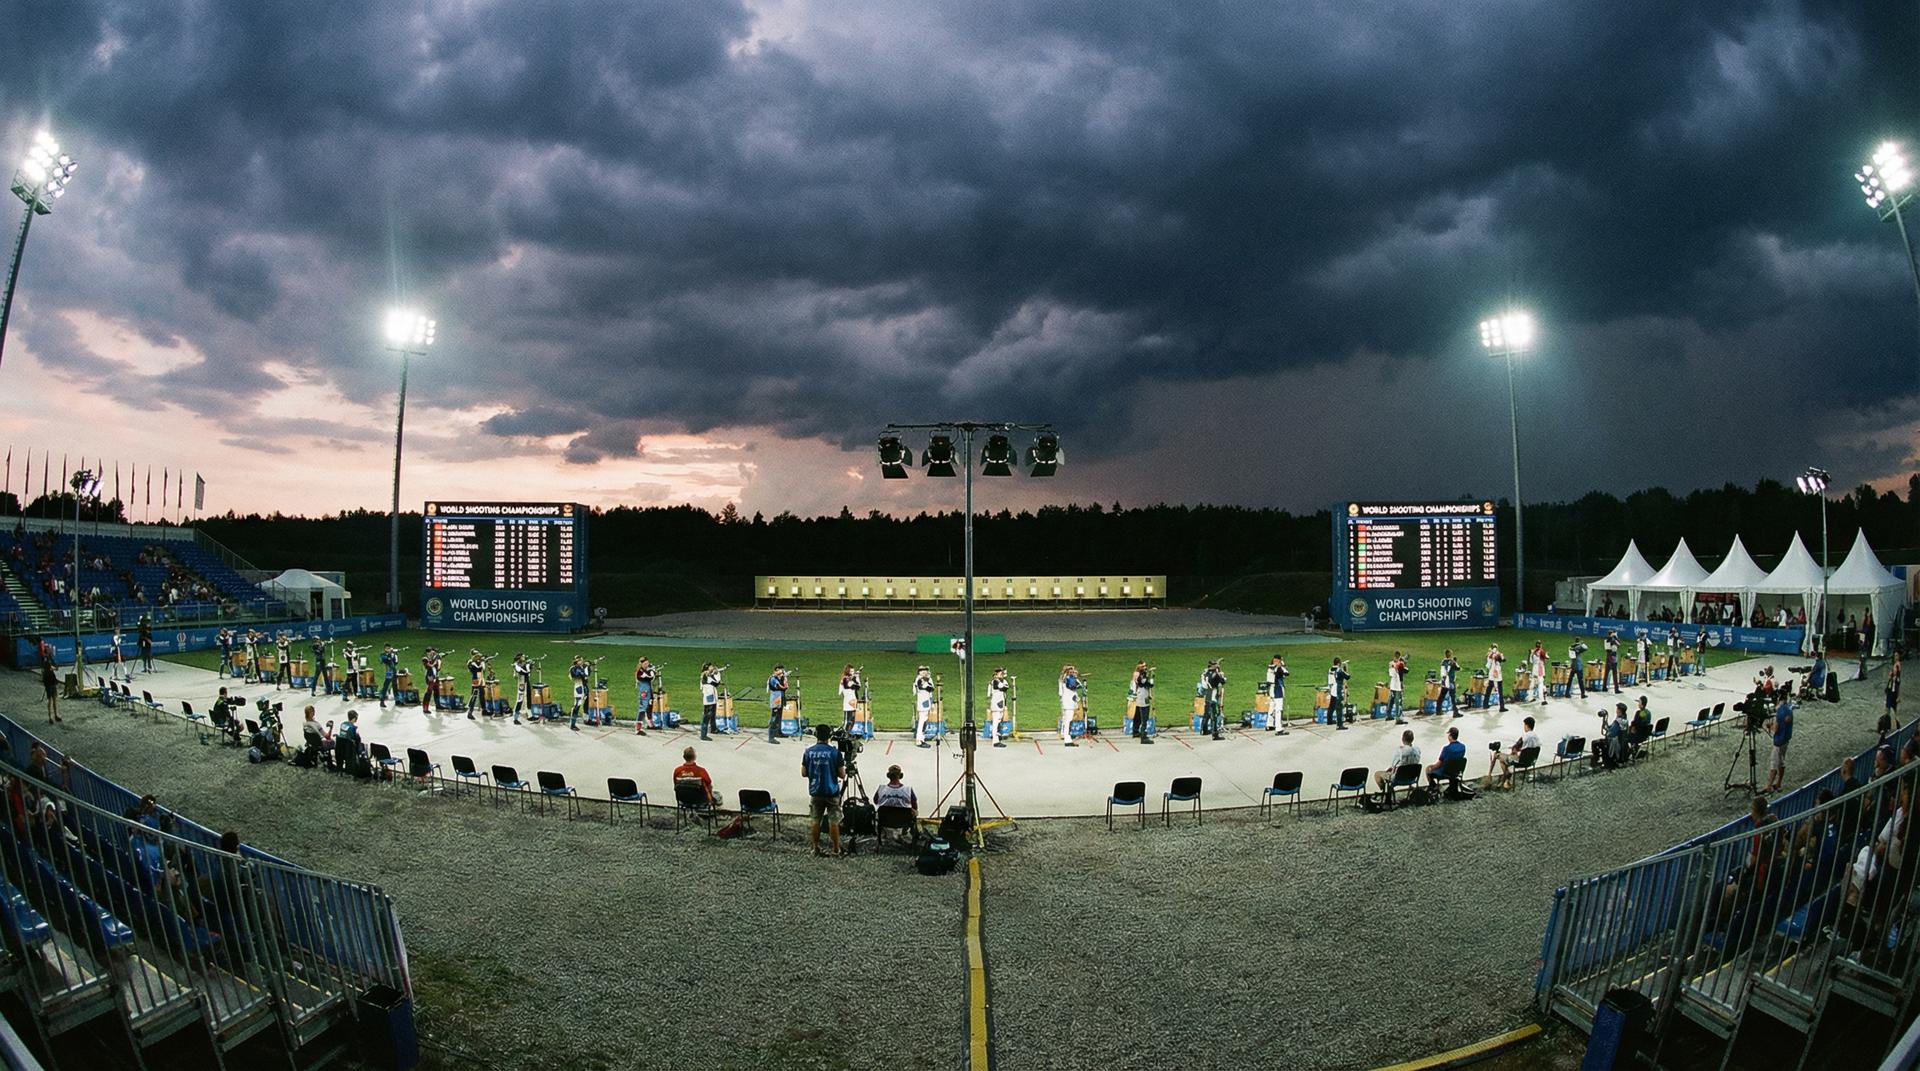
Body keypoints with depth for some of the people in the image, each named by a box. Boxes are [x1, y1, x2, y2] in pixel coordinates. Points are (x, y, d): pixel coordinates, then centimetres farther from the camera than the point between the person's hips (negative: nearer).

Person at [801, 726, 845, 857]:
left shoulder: (808, 752, -4)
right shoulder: (835, 752, -12)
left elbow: (804, 772, 0)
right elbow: (841, 774, -10)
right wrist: (845, 771, 11)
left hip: (815, 792, 3)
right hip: (832, 792, -3)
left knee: (816, 821, 14)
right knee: (833, 821, 5)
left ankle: (816, 848, 20)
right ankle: (836, 849, 10)